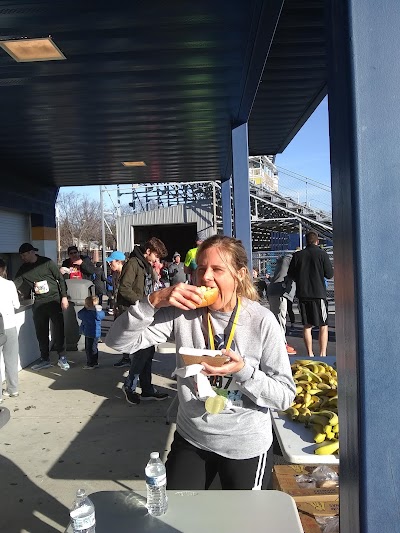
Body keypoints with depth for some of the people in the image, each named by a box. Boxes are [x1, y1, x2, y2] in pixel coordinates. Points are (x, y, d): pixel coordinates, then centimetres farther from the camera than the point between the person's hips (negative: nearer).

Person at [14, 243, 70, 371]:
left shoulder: (47, 262, -4)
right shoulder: (23, 269, 8)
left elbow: (60, 279, -4)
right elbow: (16, 283, 6)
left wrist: (64, 297, -9)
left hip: (54, 300, -4)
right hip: (38, 303, 4)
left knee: (58, 329, -5)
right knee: (41, 332, 7)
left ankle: (62, 358, 4)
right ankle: (45, 359, 19)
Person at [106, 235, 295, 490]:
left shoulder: (262, 321, -18)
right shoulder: (182, 311, -13)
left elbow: (285, 396, -15)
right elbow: (118, 341, -16)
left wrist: (243, 370, -31)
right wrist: (154, 301, -29)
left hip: (247, 447, -2)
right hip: (190, 440, 2)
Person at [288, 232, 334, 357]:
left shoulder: (297, 255, 2)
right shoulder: (322, 253, -5)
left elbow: (290, 274, 7)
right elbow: (329, 274, -4)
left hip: (302, 294, 3)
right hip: (318, 294, -3)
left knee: (307, 325, 11)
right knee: (323, 326, 6)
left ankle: (310, 354, 13)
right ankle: (322, 354, 1)